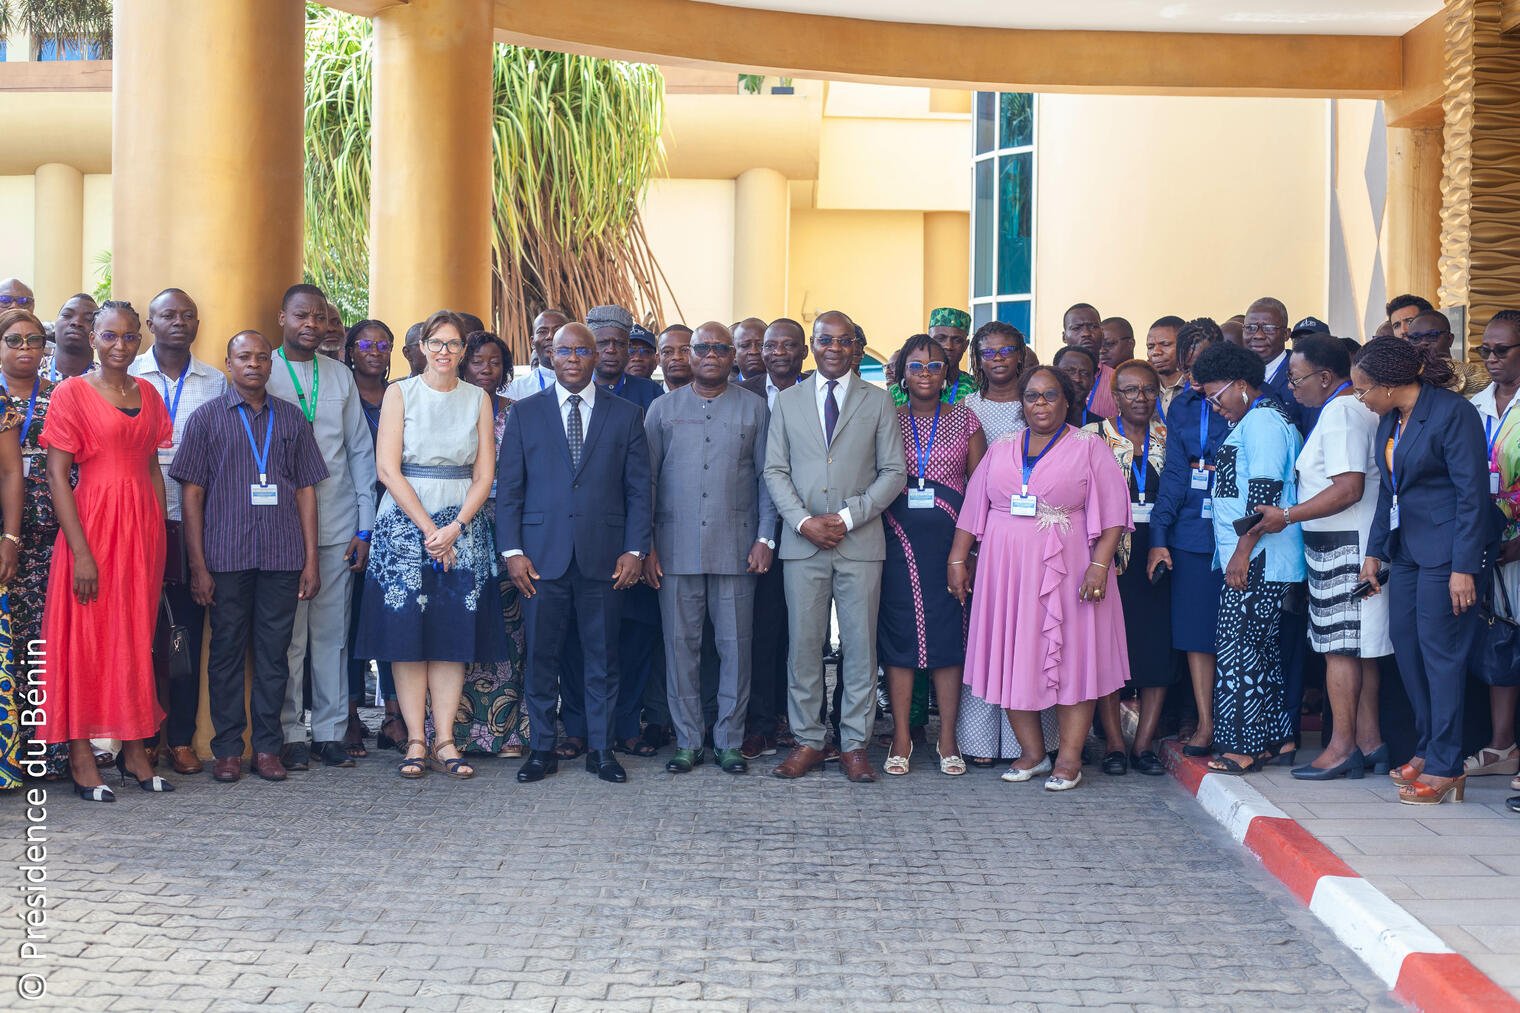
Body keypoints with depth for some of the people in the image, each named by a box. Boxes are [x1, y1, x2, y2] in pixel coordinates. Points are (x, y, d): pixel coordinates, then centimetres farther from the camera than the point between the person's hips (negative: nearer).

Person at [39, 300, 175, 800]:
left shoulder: (147, 394, 11)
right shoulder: (72, 393, -4)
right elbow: (57, 476, -9)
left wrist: (159, 535, 8)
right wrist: (81, 551, -15)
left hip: (142, 524, 5)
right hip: (92, 524, -5)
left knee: (137, 636, 9)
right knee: (86, 635, -1)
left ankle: (134, 749, 16)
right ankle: (81, 757, 4)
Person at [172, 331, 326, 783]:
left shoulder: (291, 418, 12)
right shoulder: (206, 417, 6)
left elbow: (306, 490, 12)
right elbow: (192, 493, 2)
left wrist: (311, 559, 5)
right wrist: (198, 565, -5)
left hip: (282, 557, 2)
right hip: (226, 555, -2)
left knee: (274, 652, 4)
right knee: (227, 650, 3)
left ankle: (268, 746, 11)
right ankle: (227, 749, 11)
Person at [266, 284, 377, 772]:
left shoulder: (341, 376, 12)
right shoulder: (261, 374, 1)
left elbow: (361, 452, 12)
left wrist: (364, 527, 6)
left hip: (337, 529, 3)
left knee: (333, 633, 6)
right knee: (287, 635, 0)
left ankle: (330, 732, 13)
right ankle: (290, 735, 8)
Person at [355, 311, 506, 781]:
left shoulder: (478, 399, 9)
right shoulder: (400, 393, 3)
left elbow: (484, 474, 5)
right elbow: (387, 468, -5)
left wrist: (454, 528, -9)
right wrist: (428, 529, -11)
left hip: (463, 526, 2)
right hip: (404, 522, -2)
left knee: (454, 634, -1)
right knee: (407, 632, -4)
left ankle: (445, 741, 3)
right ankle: (416, 742, 0)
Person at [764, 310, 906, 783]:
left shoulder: (878, 402, 7)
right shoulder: (787, 401, 11)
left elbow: (894, 472, 2)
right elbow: (775, 471, 7)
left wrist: (847, 517, -9)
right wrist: (804, 521, -8)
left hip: (860, 543, -1)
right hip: (802, 543, 1)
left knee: (860, 646, 2)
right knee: (803, 645, 2)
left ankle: (855, 744, 10)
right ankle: (807, 741, 12)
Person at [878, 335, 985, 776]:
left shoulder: (964, 419, 8)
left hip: (949, 537, 0)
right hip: (898, 538, 0)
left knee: (949, 633, 1)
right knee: (899, 633, 1)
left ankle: (948, 739, 9)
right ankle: (901, 739, 8)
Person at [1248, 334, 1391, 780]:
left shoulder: (1340, 413, -14)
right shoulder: (1360, 408, 17)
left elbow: (1349, 489, -22)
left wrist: (1287, 516, -17)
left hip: (1341, 544, -10)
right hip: (1356, 543, 10)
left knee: (1339, 647, -6)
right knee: (1358, 648, 11)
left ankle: (1341, 747, -4)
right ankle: (1369, 742, 14)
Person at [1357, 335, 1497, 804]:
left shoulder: (1452, 413, -16)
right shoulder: (1389, 421, 9)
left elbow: (1473, 494, -17)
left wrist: (1464, 567, -20)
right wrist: (1375, 551, 13)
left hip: (1446, 549, -8)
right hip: (1406, 549, 8)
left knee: (1439, 647, -7)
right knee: (1405, 644, 9)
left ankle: (1445, 766, -1)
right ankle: (1428, 748, 21)